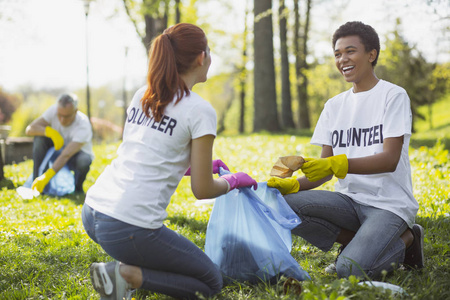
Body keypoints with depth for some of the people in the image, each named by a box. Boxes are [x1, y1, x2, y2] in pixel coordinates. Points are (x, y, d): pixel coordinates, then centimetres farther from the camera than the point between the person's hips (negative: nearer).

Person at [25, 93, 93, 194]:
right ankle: (36, 182, -20)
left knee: (84, 161, -39)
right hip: (58, 151, 4)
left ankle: (77, 187, -6)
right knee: (40, 137, -24)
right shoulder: (54, 110, -20)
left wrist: (46, 177, -51)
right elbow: (29, 129, -22)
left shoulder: (83, 126, -33)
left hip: (76, 155, -4)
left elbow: (66, 156, -42)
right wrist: (50, 131, -39)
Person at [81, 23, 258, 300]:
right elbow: (202, 190, -5)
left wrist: (197, 165, 31)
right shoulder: (200, 110, -8)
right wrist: (234, 180, 15)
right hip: (130, 229, -8)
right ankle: (128, 274, -7)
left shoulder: (142, 96, 12)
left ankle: (124, 268, 10)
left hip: (92, 212, 8)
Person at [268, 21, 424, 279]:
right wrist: (294, 184, -12)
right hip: (349, 200, 5)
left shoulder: (394, 96, -3)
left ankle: (404, 240, 3)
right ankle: (361, 243, -3)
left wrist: (337, 164, -29)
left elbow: (390, 159, -15)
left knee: (350, 270, -28)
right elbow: (326, 167, 8)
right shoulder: (335, 105, 14)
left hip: (390, 204, -5)